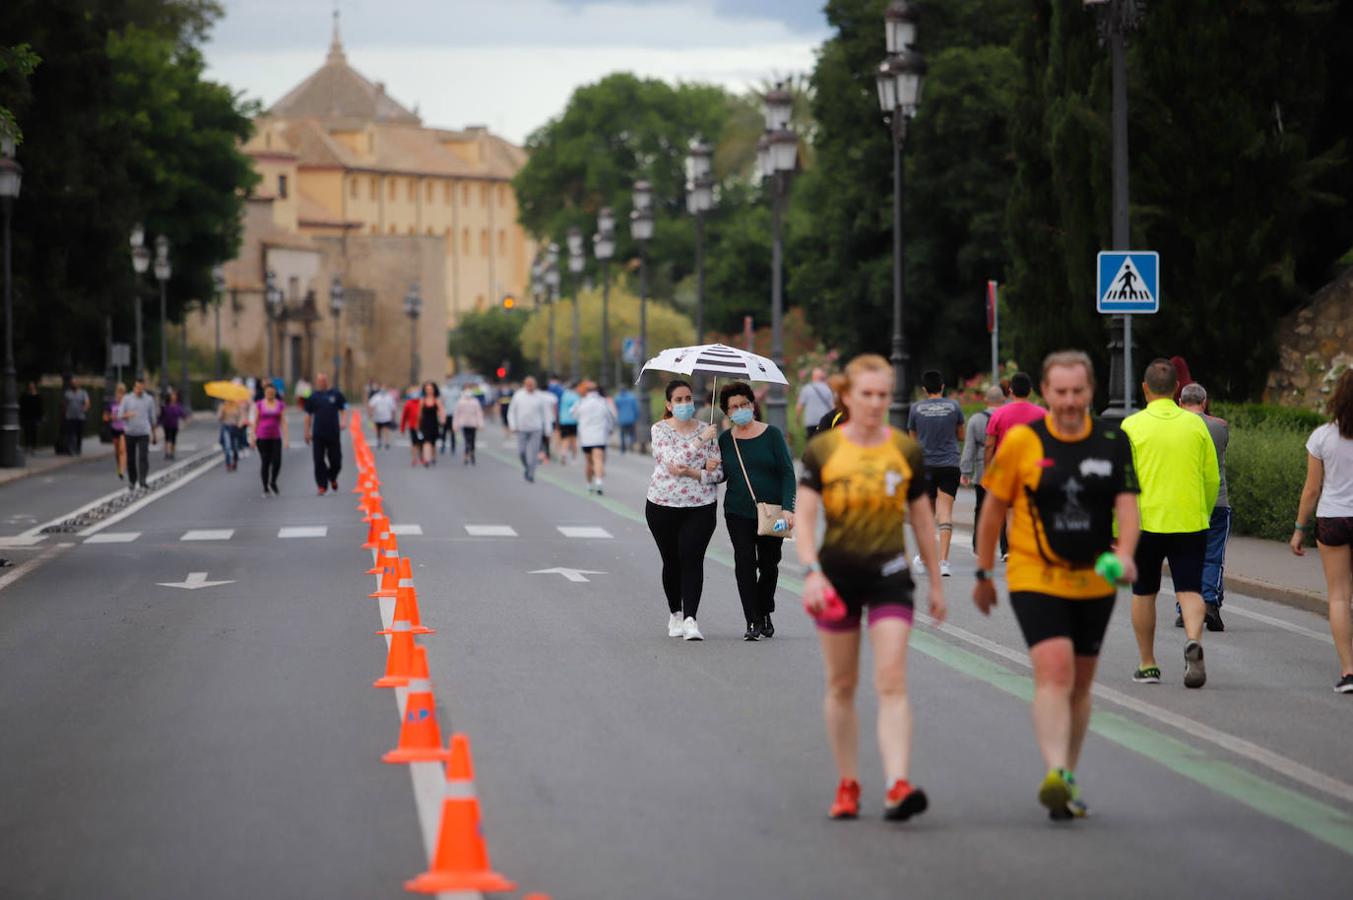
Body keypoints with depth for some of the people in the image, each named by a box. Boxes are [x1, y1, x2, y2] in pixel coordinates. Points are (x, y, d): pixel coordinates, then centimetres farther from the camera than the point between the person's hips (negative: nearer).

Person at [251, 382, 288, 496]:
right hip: (262, 438, -1)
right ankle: (266, 488, 9)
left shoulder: (280, 405, 5)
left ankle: (273, 482, 18)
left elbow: (283, 422, 2)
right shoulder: (259, 405, 3)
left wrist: (286, 439, -4)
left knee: (277, 462, -8)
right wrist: (253, 438, 0)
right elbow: (255, 422, 4)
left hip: (276, 438, 1)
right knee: (265, 463, -1)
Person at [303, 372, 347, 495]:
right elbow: (308, 415, 9)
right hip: (318, 434, 0)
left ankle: (333, 478, 34)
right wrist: (307, 432, 6)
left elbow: (343, 409, 10)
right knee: (319, 461, -4)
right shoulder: (313, 396, 4)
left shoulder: (336, 394, 5)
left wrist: (342, 421, -7)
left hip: (334, 433, 0)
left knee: (335, 460, 5)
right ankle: (322, 486, 2)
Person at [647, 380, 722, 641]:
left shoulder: (706, 431, 6)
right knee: (671, 561, 8)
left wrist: (692, 472, -14)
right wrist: (701, 440, -16)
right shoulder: (660, 430, -1)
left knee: (692, 558, -13)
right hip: (663, 505, 0)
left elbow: (718, 473, 3)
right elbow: (673, 461, -18)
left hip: (700, 506, 0)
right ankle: (674, 614, 26)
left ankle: (690, 619, -18)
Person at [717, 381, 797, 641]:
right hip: (738, 514, 1)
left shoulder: (771, 434, -1)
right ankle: (753, 622, -8)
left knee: (769, 565, 8)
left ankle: (765, 613, 30)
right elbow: (721, 475, 14)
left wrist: (787, 508, -15)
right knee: (745, 561, -11)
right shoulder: (725, 440, 5)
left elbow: (787, 472, -4)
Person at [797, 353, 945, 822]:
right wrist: (812, 571, -22)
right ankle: (847, 785, 22)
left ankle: (898, 787, -22)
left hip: (889, 574, 0)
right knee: (842, 685, 9)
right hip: (838, 573, 0)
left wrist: (936, 583, 15)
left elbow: (922, 518, 12)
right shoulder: (822, 450, -1)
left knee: (892, 682, -13)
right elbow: (804, 517, -7)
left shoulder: (905, 450, 4)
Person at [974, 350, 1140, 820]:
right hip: (1036, 580, -4)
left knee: (1080, 683, 12)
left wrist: (1124, 554, -23)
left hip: (1094, 583, 4)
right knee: (1054, 672, -21)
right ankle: (1055, 775, -30)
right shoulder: (1020, 441, -5)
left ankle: (1068, 781, 26)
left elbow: (1126, 504, -4)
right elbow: (993, 508, 3)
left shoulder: (1114, 443, 2)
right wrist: (984, 573, 7)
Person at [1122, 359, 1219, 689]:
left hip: (1146, 522, -1)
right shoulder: (1195, 424, 4)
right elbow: (1212, 479, 7)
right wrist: (1204, 517, 22)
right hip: (1190, 523, 1)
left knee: (1144, 594, 13)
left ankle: (1148, 665, 18)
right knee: (1190, 590, 1)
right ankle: (1194, 640, -27)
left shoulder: (1132, 426, -4)